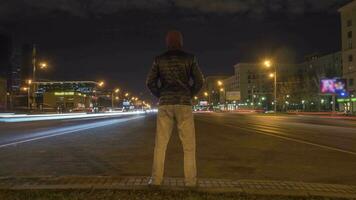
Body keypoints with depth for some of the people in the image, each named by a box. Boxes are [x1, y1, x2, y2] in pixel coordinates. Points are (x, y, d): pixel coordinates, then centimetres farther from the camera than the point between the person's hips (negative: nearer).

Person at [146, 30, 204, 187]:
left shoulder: (159, 59, 7)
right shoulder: (189, 58, 3)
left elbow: (150, 82, 2)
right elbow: (199, 81, -2)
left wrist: (161, 96, 13)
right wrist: (189, 96, 11)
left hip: (165, 105, 1)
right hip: (184, 104, -1)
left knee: (161, 143, 7)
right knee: (188, 144, 6)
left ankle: (156, 178, 6)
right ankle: (190, 180, 5)